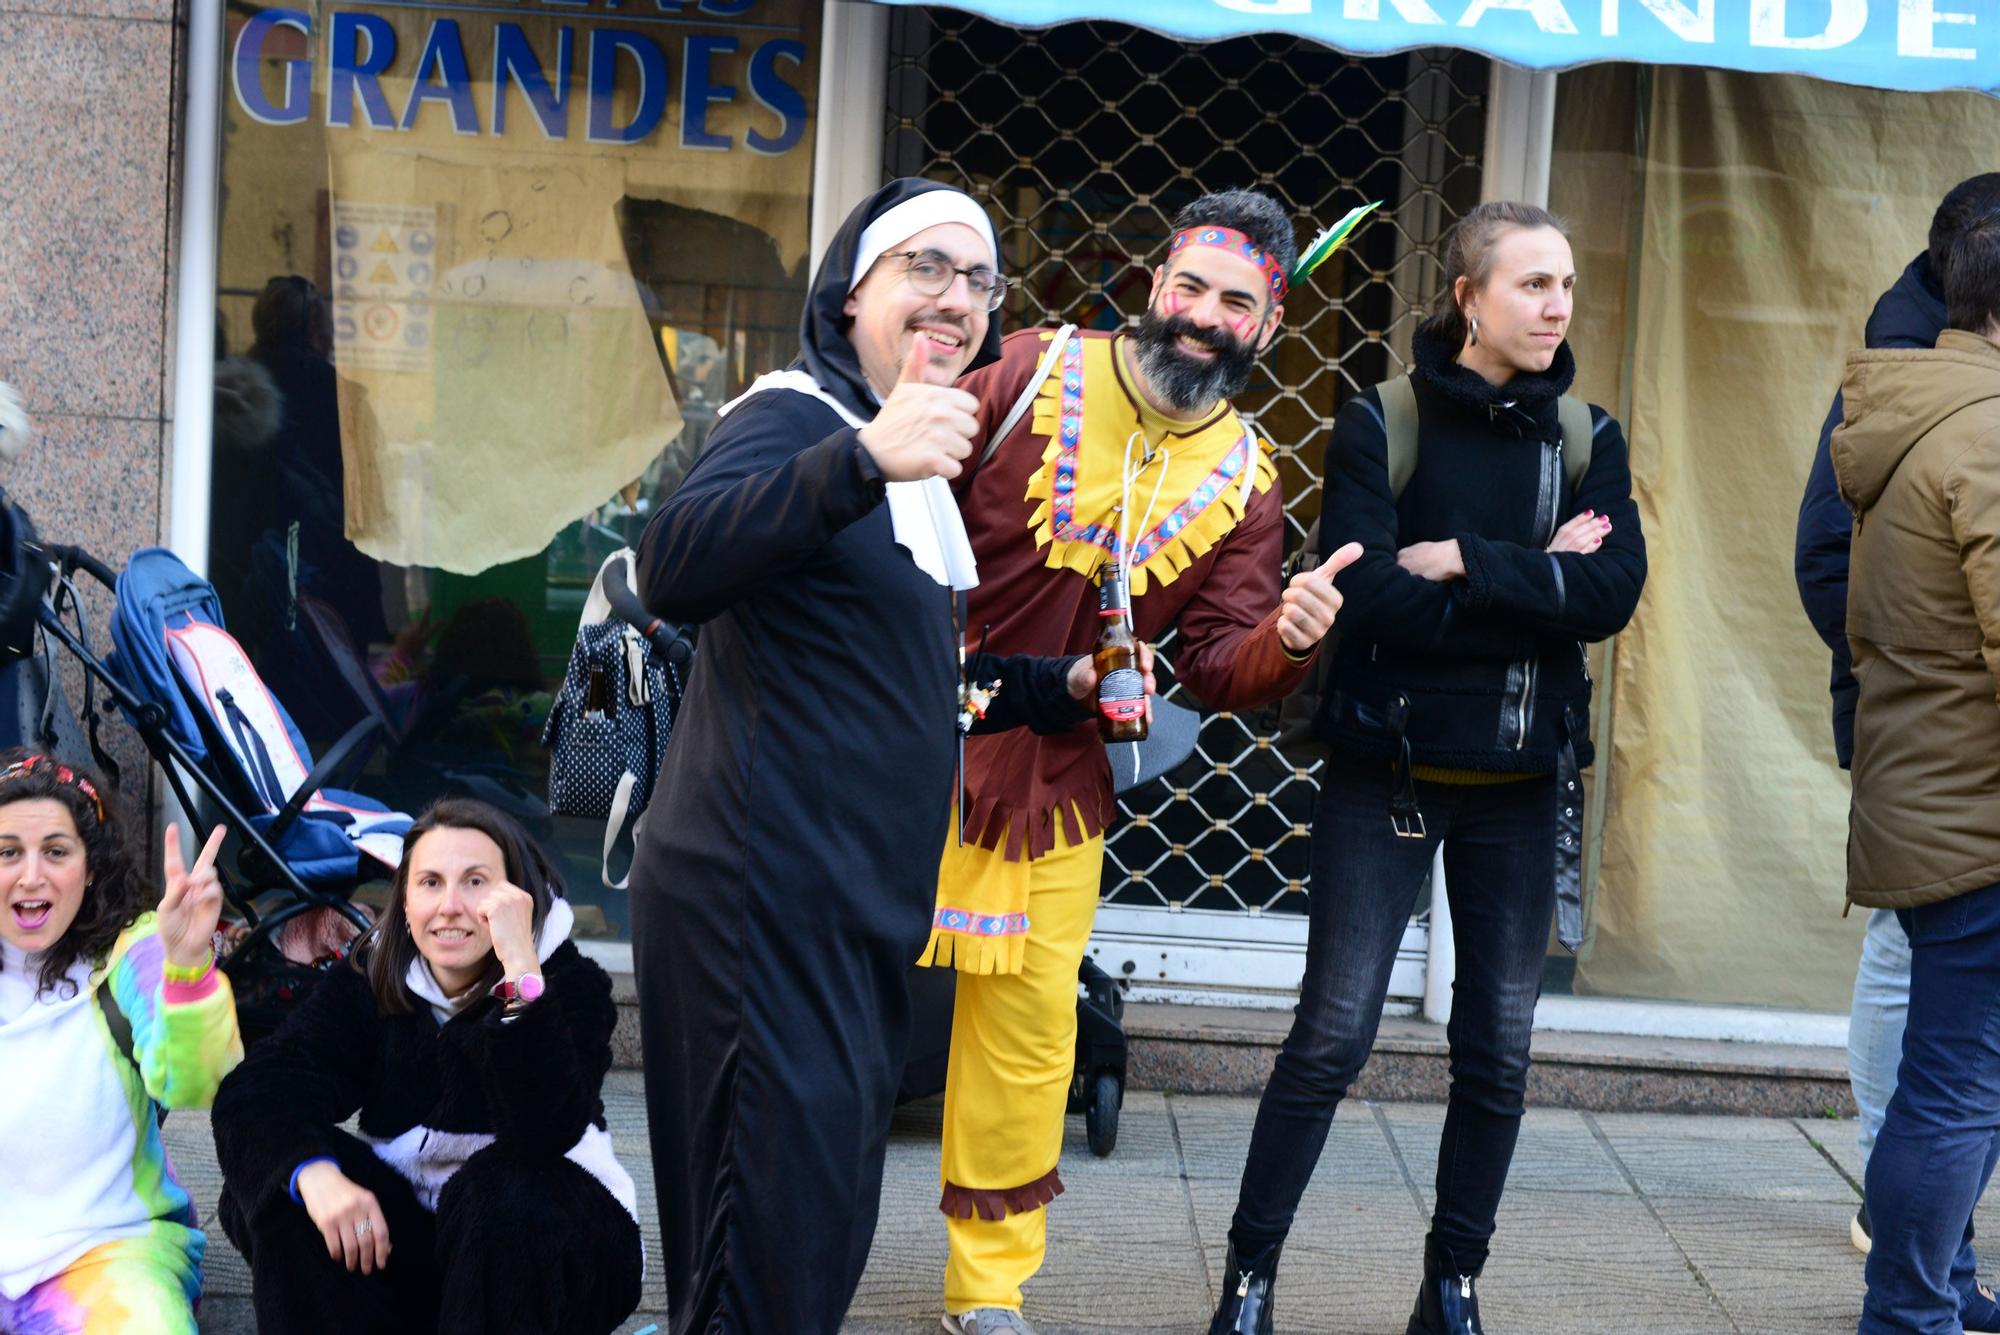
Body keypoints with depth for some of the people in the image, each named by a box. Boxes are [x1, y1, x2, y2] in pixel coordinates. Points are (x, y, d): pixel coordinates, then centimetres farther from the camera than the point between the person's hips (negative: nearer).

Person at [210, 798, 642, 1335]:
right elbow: (253, 1091, -18)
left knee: (505, 1187, -35)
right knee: (281, 1181, -18)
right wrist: (314, 1173, -39)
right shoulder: (369, 982, -4)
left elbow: (544, 1133, -34)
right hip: (412, 1236, 4)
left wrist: (521, 972, -42)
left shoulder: (570, 985, -15)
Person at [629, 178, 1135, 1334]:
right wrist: (864, 461, -45)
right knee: (781, 1233, -10)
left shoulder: (919, 467, 20)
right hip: (767, 892, -10)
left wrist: (1059, 686, 16)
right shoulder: (797, 416, -11)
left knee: (831, 1226, 18)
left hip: (862, 900, 10)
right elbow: (676, 573, -33)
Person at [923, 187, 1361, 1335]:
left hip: (1059, 783, 3)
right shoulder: (1032, 374, -8)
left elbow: (1217, 668, 1)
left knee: (1031, 1032, 9)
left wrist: (1286, 641, -20)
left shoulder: (1245, 483, 2)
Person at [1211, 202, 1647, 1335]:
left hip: (1523, 783, 3)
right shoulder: (1381, 423, -5)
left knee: (1499, 1051, 8)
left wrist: (1462, 562, -19)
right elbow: (1369, 596, -19)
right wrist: (1536, 581, -15)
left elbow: (1615, 593, -12)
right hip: (1389, 773, -3)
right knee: (1334, 1038, -4)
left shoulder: (1588, 438, 4)